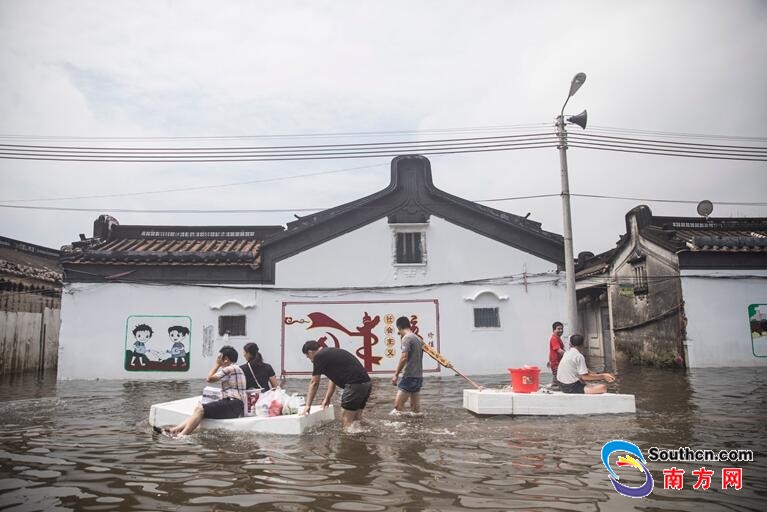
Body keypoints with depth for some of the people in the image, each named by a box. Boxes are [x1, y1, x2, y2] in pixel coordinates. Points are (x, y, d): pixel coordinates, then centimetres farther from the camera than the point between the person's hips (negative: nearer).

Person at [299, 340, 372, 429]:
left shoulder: (319, 356, -3)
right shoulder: (331, 352, 24)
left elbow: (314, 383, 3)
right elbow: (334, 379, 31)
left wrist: (308, 405, 11)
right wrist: (327, 398, 35)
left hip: (355, 384, -9)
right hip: (366, 383, 9)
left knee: (346, 422, -1)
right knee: (356, 419, 17)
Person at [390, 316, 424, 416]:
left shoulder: (406, 338, -10)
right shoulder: (418, 338, 16)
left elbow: (404, 357, -20)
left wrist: (396, 374, -16)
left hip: (409, 376, -9)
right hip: (419, 376, 9)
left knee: (398, 405, -12)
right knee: (415, 408, 9)